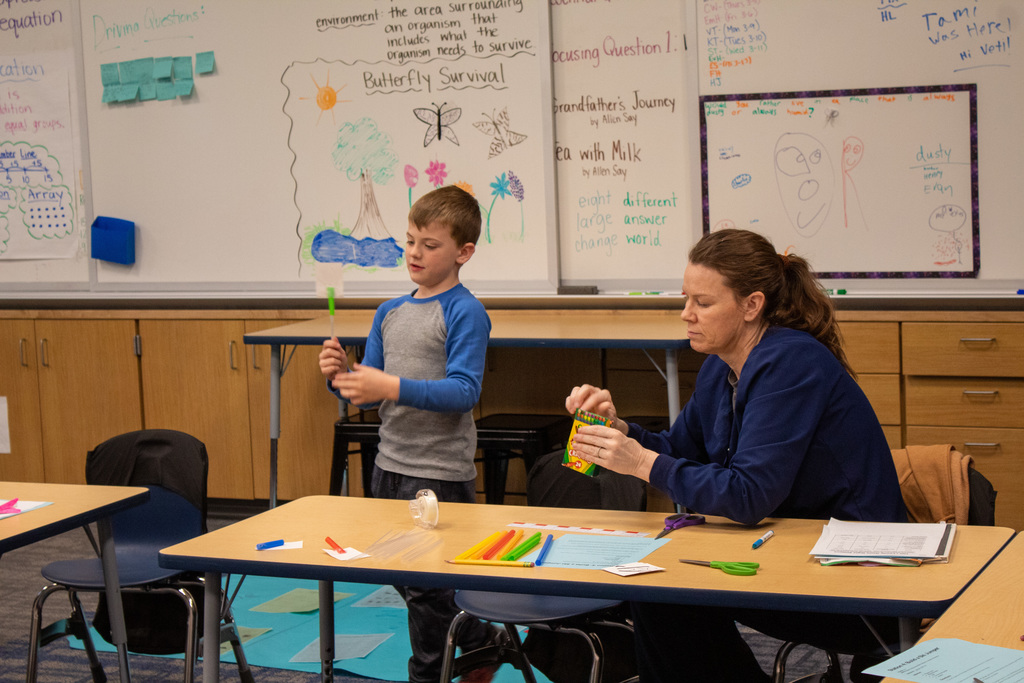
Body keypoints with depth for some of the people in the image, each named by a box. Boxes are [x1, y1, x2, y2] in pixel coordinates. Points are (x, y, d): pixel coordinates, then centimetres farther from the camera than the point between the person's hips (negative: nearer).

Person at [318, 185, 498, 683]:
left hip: (440, 471, -8)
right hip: (390, 464, 8)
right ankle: (483, 641, 35)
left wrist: (393, 388, -30)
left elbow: (463, 391, -21)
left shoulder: (465, 313, -11)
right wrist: (341, 377, -10)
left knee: (426, 583, 0)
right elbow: (369, 395, 11)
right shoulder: (390, 312, 10)